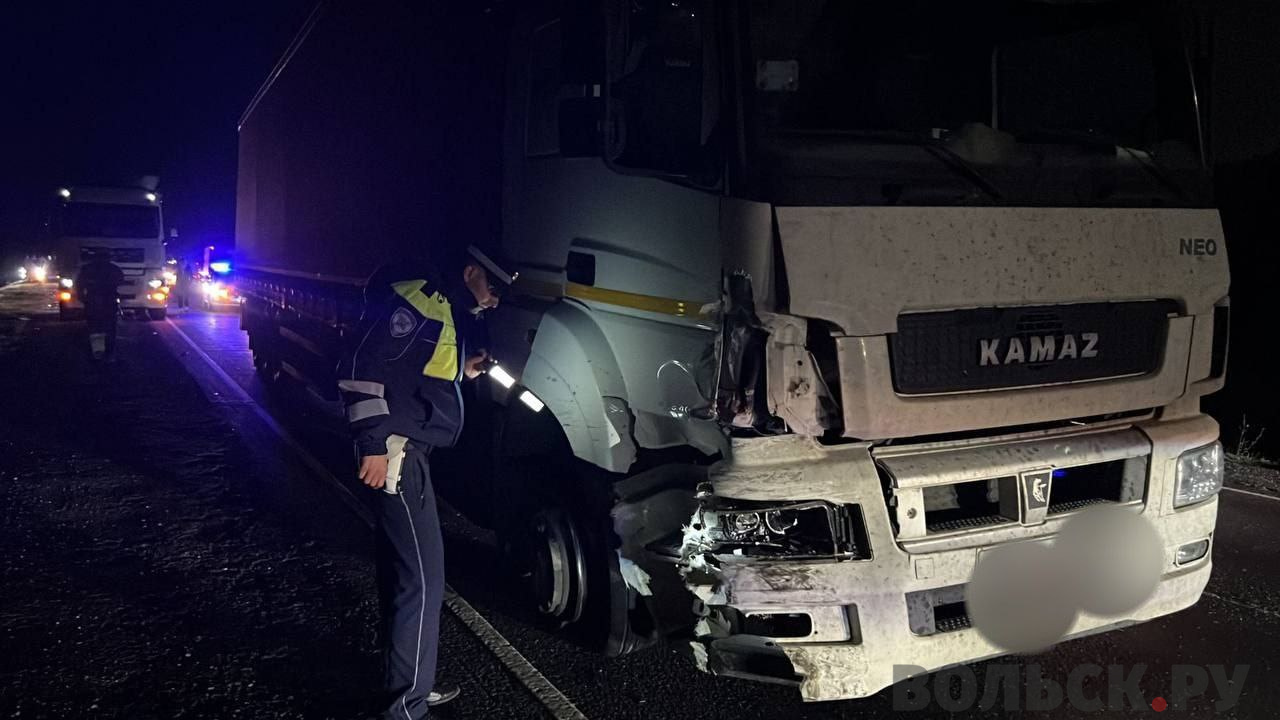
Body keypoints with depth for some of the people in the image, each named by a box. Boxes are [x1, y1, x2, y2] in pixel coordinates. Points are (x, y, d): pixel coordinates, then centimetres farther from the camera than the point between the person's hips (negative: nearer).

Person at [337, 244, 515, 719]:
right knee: (423, 579, -9)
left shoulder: (446, 313, 18)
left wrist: (461, 371, 15)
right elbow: (363, 367, -22)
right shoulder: (419, 301, -14)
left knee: (403, 574, 18)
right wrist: (374, 443, -24)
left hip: (407, 453, 11)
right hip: (394, 454, -11)